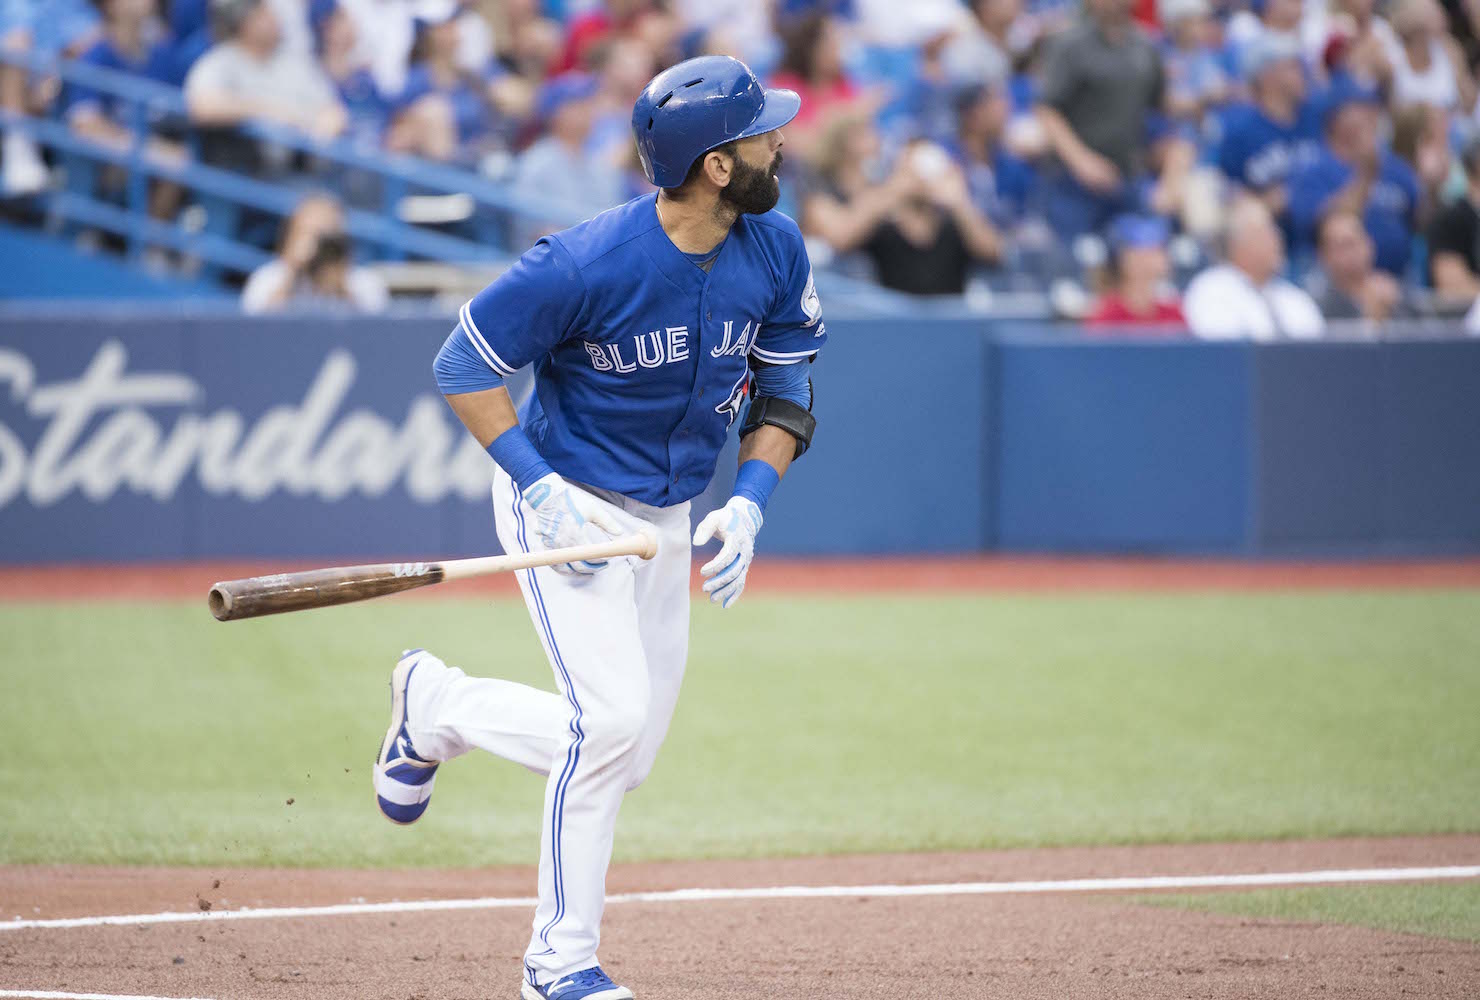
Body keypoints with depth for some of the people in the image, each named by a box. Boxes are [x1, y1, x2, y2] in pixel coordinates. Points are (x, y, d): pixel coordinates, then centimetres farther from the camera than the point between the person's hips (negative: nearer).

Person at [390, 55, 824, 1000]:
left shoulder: (775, 250, -8)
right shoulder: (587, 264, -27)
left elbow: (787, 388, 4)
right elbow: (465, 365, -16)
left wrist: (750, 502, -11)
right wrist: (538, 484, -24)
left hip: (668, 521, 7)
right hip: (569, 507, -7)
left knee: (627, 756, 9)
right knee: (612, 717, -19)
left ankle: (435, 705, 32)